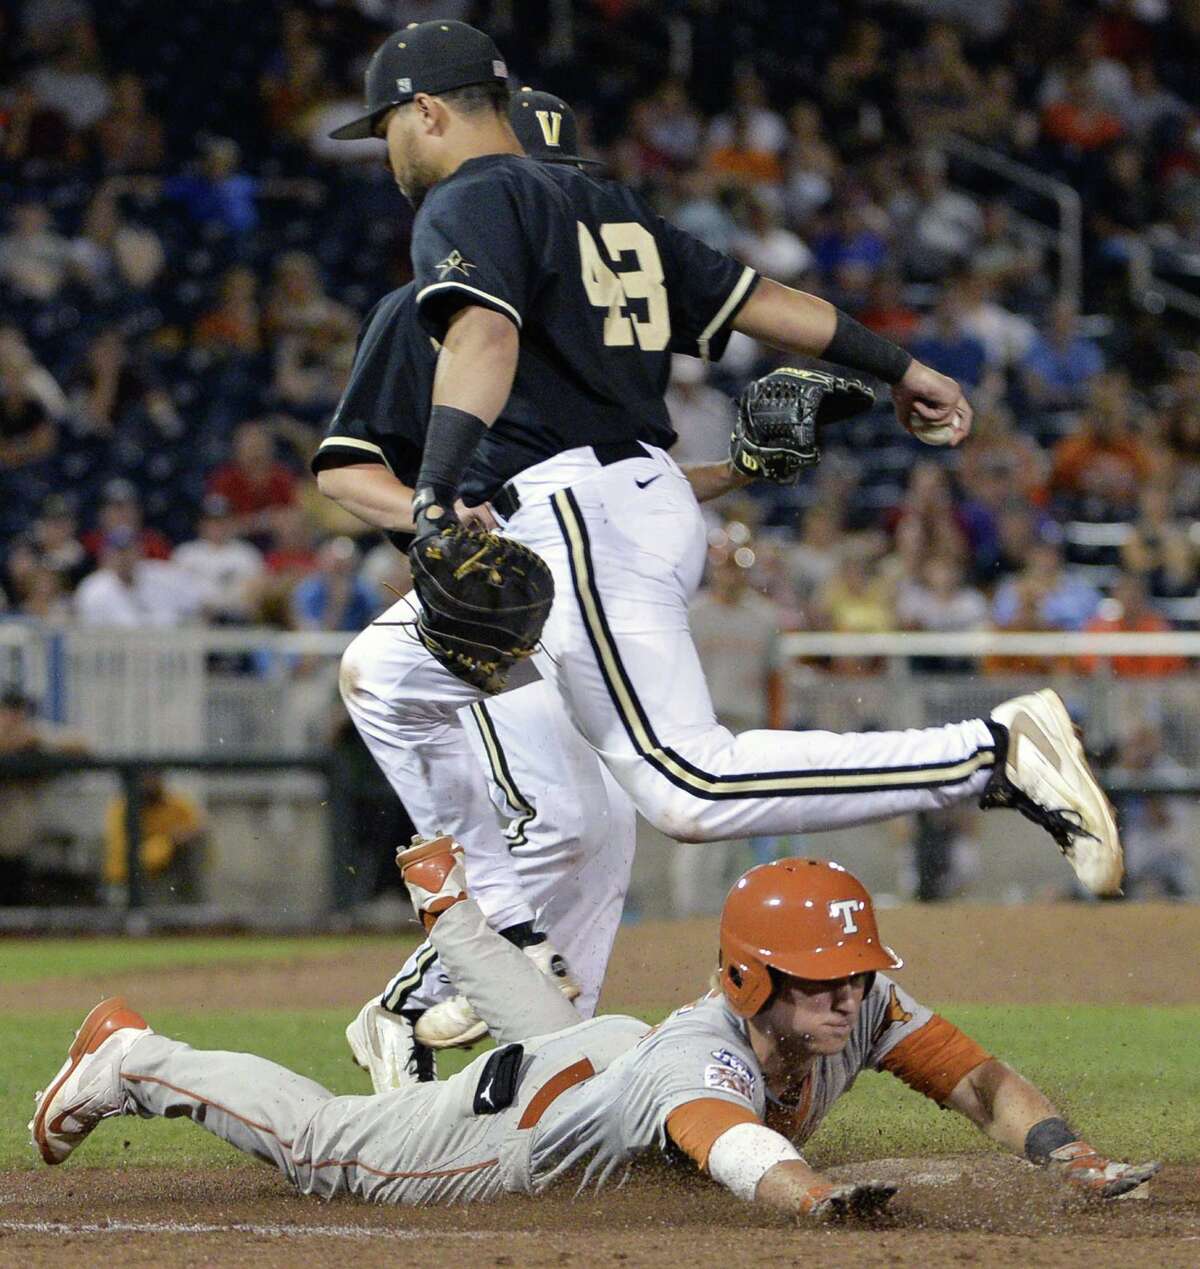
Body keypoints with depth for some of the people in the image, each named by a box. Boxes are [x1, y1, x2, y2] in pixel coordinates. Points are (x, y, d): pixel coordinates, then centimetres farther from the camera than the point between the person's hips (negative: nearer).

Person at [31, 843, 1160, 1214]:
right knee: (321, 1143, 11)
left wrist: (1069, 1157, -53)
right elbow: (736, 1153, -71)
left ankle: (445, 900, 66)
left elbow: (977, 1079, -34)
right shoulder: (703, 1065, -50)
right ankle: (130, 1059, 32)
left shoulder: (862, 1010, -32)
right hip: (515, 1121, -7)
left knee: (556, 1029, 42)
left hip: (615, 1049, 7)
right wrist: (819, 1197, -92)